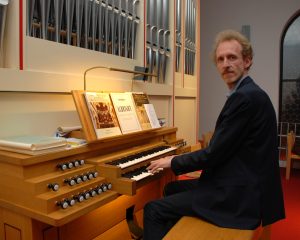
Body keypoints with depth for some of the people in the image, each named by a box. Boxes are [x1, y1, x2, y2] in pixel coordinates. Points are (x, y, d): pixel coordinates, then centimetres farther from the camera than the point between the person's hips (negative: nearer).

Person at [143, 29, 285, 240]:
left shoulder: (246, 97, -20)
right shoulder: (248, 94, 11)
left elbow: (215, 153, -20)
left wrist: (173, 162, -5)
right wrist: (178, 160, 12)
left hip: (238, 195, -10)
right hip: (240, 185, 10)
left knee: (154, 210, -8)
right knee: (172, 189, 21)